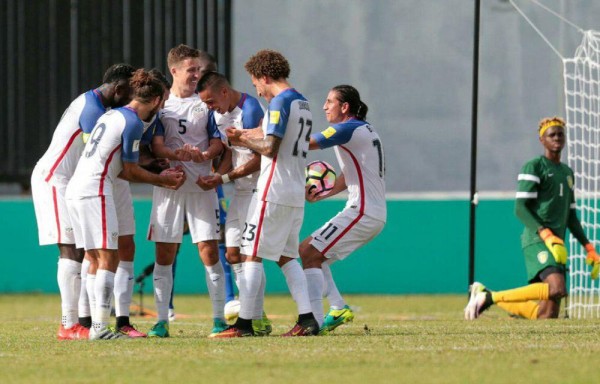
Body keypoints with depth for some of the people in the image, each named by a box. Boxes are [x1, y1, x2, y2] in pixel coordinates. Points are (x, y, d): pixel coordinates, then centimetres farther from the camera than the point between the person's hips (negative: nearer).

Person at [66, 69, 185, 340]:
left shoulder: (112, 115, 21)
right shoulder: (133, 122, -8)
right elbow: (130, 171, -3)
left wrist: (160, 180, 21)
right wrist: (161, 179, 11)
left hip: (76, 188, 9)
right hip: (95, 190, -9)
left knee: (96, 260, 11)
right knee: (109, 258, -9)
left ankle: (95, 324, 9)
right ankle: (99, 327, -15)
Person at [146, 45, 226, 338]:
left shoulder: (206, 103, 9)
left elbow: (217, 142, 5)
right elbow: (156, 146, -3)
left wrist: (203, 155, -18)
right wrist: (179, 155, -23)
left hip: (201, 185, 0)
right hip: (168, 185, 0)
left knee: (209, 249, -5)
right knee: (164, 253, 0)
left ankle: (219, 317, 0)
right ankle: (161, 320, 6)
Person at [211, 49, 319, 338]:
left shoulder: (280, 102, -12)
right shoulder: (302, 103, 17)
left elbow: (270, 148, -18)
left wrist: (244, 141, -2)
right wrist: (246, 137, 18)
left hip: (274, 192, -9)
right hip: (296, 194, 9)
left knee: (252, 254, -5)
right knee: (286, 257, 13)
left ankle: (244, 323, -7)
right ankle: (307, 319, 5)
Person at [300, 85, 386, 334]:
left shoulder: (349, 129, -12)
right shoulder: (363, 130, 19)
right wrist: (321, 195, 13)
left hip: (362, 212, -10)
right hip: (375, 213, 10)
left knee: (309, 254, -13)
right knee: (309, 251, 15)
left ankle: (314, 321, -19)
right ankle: (338, 308, 9)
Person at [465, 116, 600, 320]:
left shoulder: (567, 172, 24)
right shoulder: (534, 167, -2)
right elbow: (520, 208, -11)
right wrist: (547, 235, -23)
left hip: (555, 246, 8)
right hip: (537, 241, -8)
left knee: (547, 315, -1)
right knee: (557, 288, -31)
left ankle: (484, 295, 18)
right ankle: (489, 297, -18)